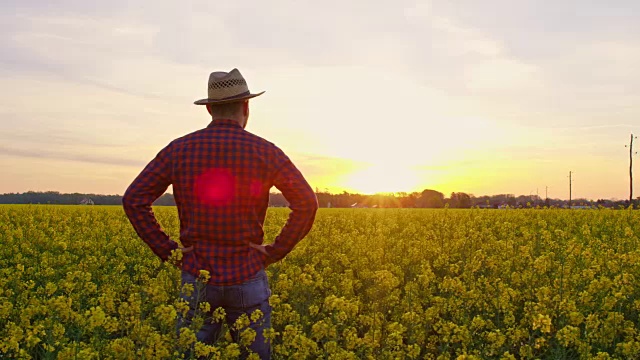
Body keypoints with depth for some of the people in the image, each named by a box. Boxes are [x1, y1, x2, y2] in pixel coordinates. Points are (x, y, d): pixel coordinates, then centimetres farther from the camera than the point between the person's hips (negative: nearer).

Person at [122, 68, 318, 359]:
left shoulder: (179, 149, 0)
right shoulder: (265, 152, -4)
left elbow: (133, 199, -2)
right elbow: (307, 204, -9)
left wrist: (165, 249, 1)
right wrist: (276, 252, -2)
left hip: (197, 277, 2)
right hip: (247, 277, -1)